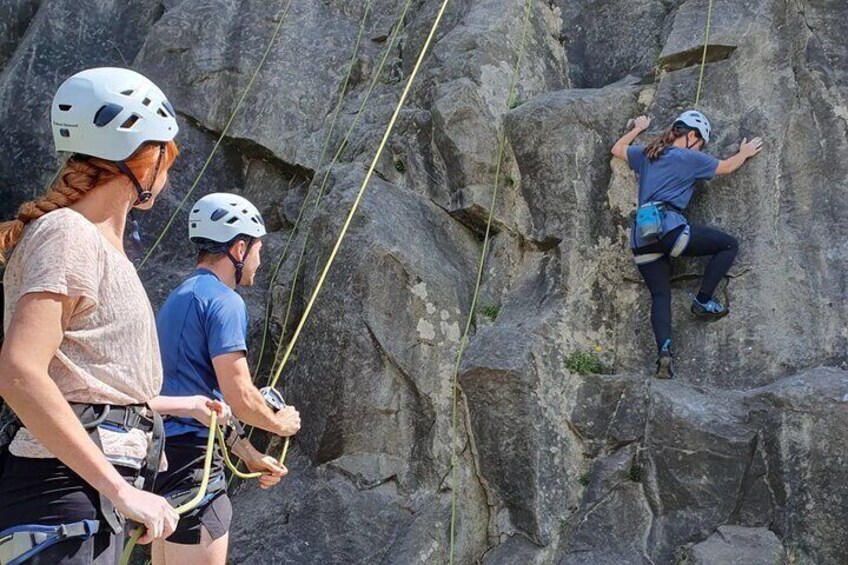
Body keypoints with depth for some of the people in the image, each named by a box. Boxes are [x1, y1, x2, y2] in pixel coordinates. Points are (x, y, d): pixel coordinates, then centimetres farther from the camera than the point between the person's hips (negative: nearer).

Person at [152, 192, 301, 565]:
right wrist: (279, 423, 5)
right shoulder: (224, 301, -12)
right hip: (191, 459, -10)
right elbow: (239, 397, -16)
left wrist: (250, 456, 23)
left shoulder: (177, 298, 19)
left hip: (161, 450, 10)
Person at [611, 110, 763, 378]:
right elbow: (726, 167, 20)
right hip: (670, 228, -6)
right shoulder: (690, 158, 6)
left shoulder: (645, 154, 21)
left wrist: (637, 128, 54)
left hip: (641, 237, 6)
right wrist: (745, 153, 39)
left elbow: (617, 149, 39)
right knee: (729, 244, 8)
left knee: (660, 296, 4)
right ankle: (703, 301, 7)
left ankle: (664, 351, -16)